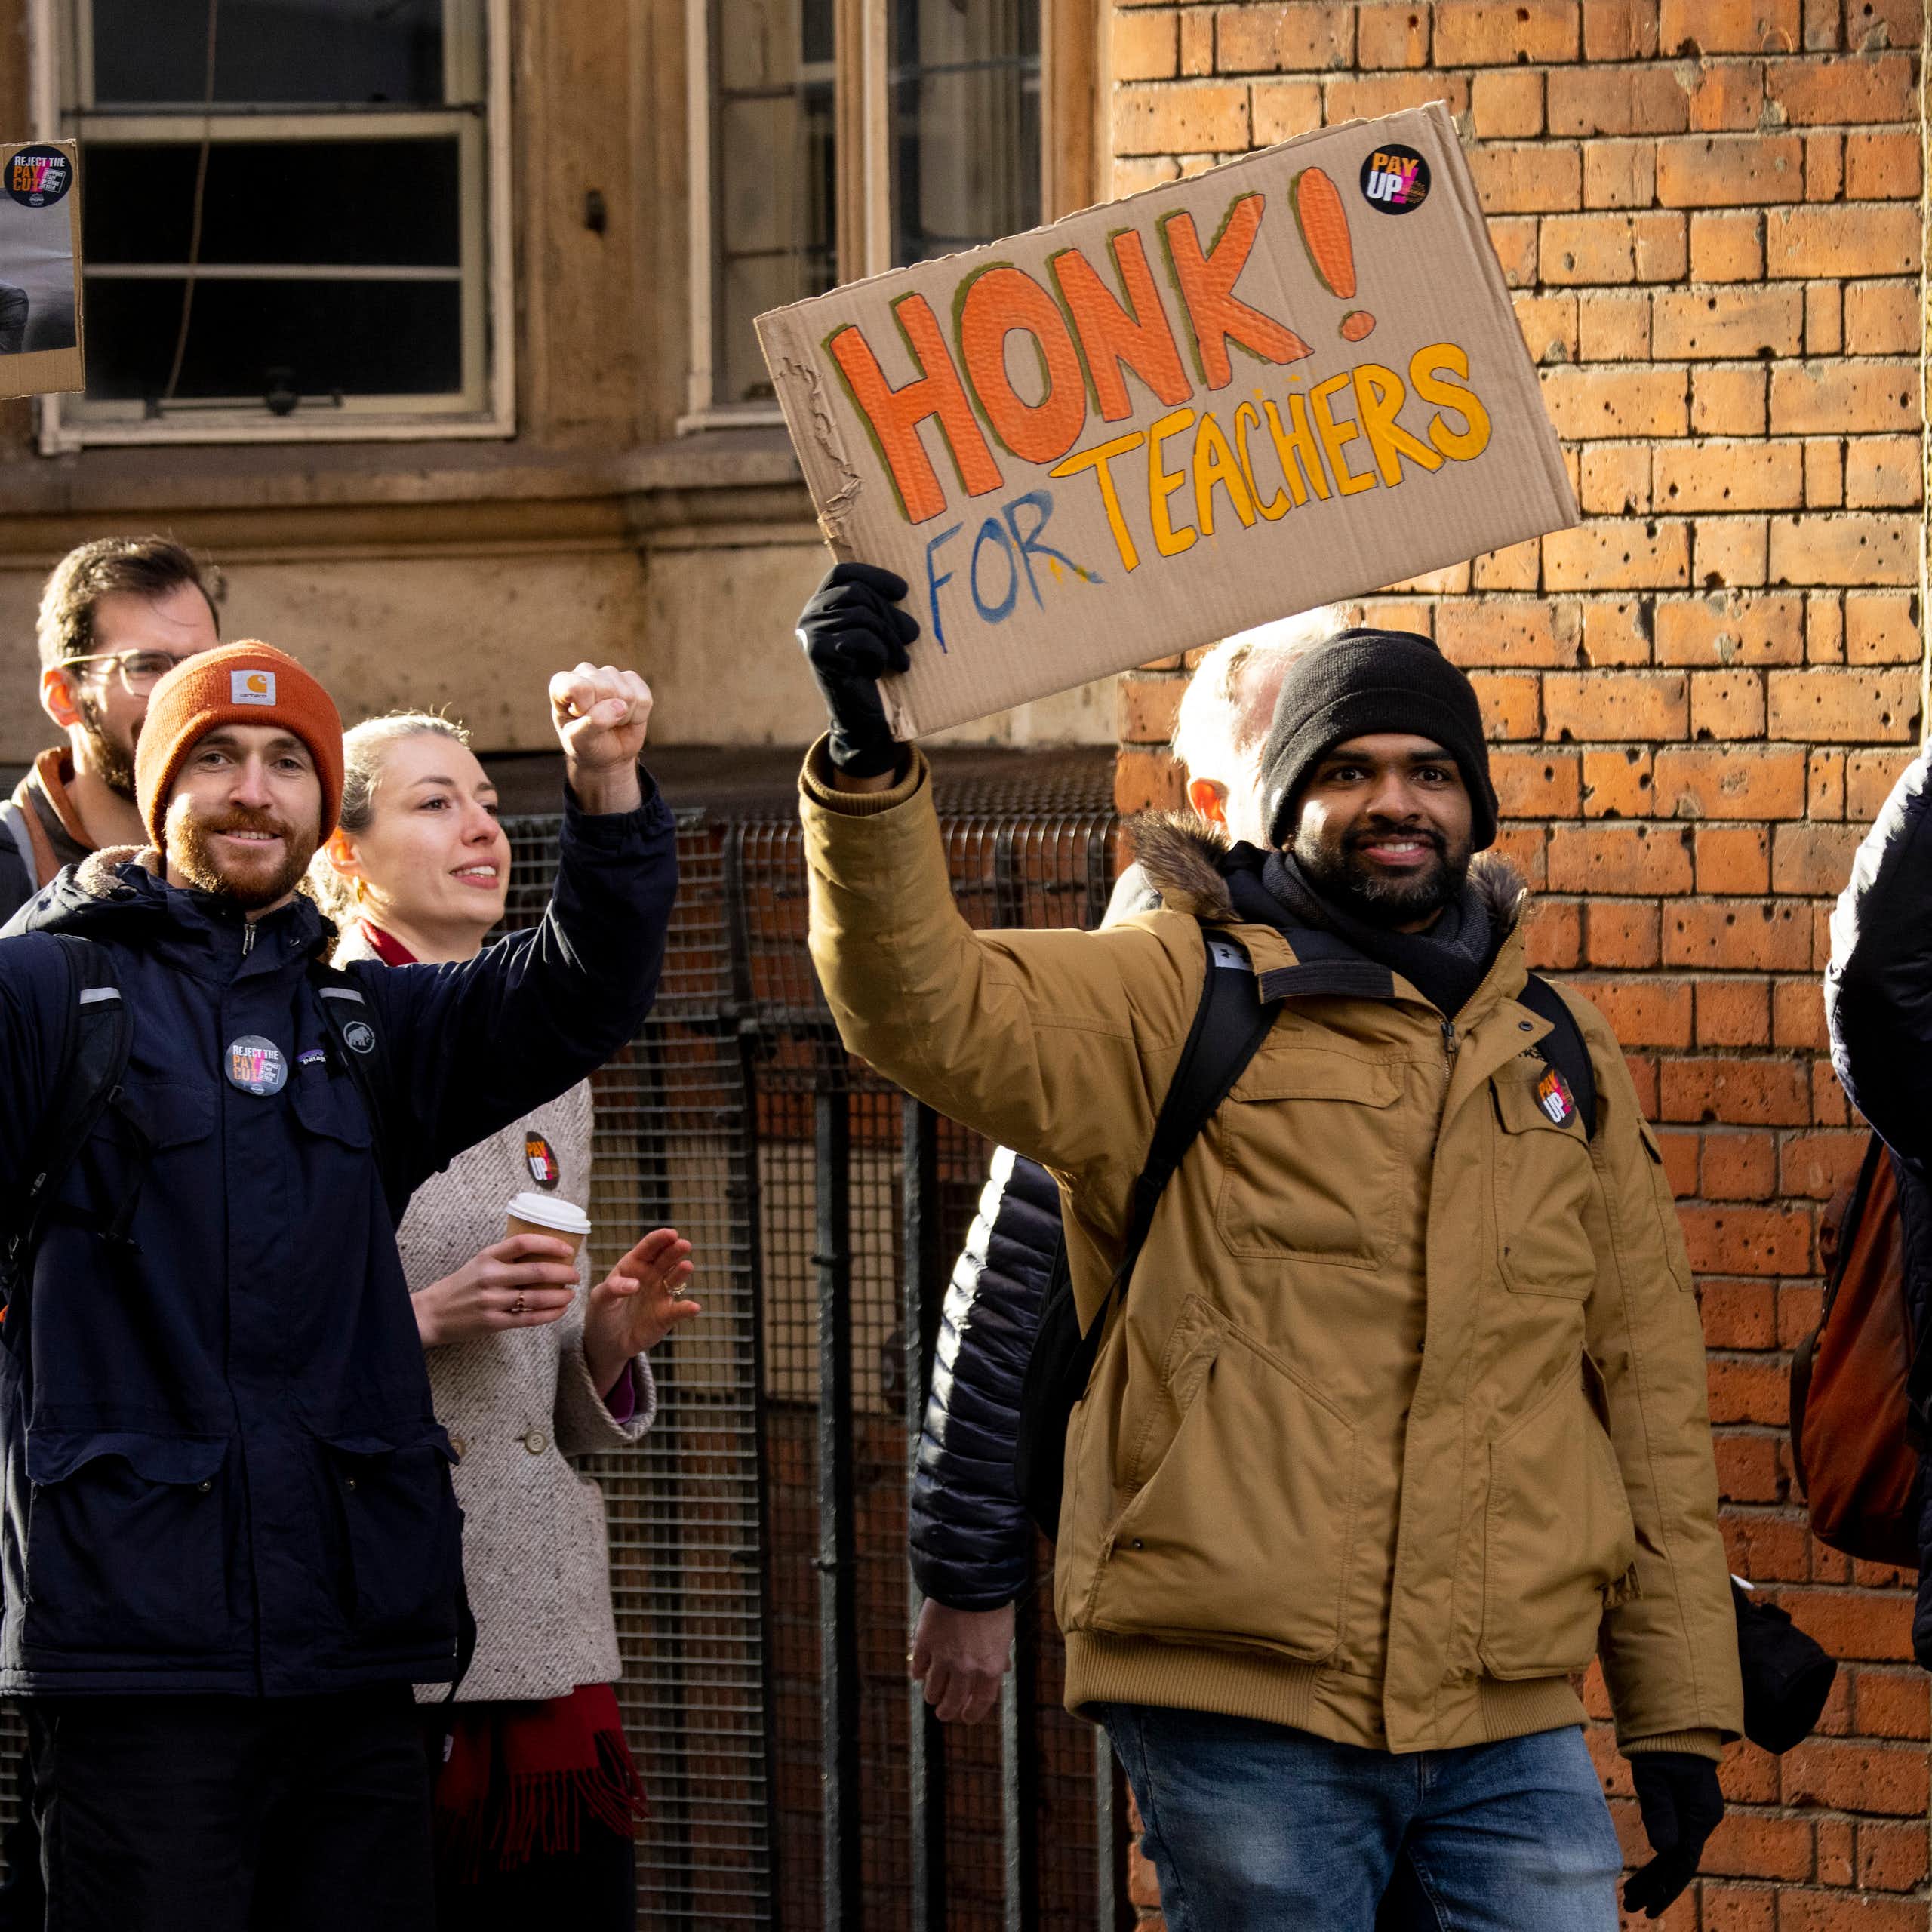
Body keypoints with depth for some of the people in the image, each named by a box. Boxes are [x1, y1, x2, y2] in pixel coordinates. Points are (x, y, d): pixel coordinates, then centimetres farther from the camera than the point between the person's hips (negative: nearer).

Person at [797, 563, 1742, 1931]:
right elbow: (931, 1008, -15)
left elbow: (1649, 1386, 18)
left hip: (1515, 1733, 4)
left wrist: (1682, 1716, 15)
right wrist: (867, 770, -31)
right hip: (1245, 1720, -4)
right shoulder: (1183, 1004, 3)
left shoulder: (1561, 1053, 16)